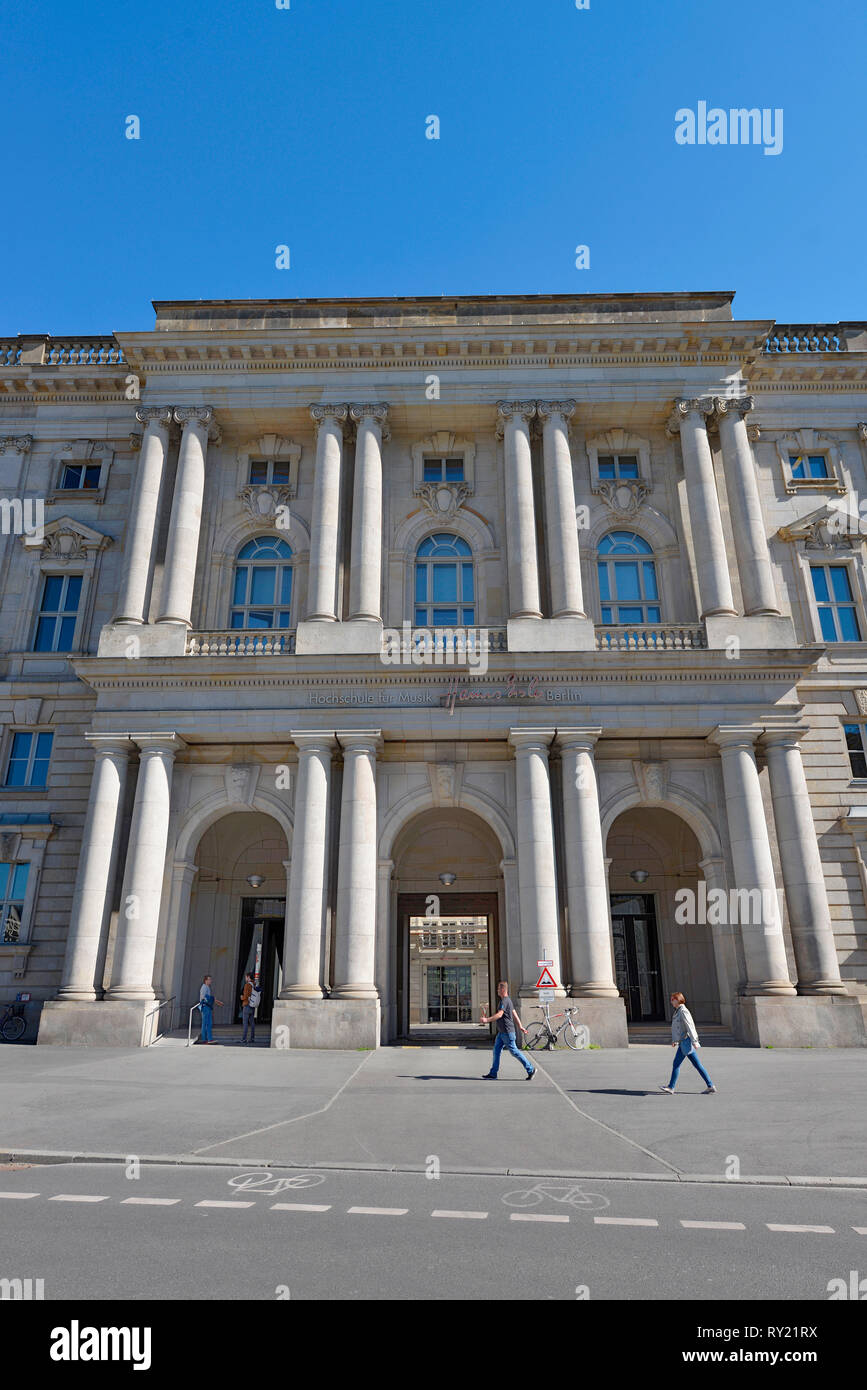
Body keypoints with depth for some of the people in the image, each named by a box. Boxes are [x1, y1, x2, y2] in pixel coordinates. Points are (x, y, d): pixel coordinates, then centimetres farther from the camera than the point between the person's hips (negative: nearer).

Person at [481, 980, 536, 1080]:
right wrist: (520, 1026, 23)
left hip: (507, 1032, -10)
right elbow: (515, 1014, 19)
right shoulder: (507, 1000, 15)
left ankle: (530, 1070, 5)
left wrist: (487, 1020, -24)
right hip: (502, 1032, 10)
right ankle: (493, 1074, 14)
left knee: (514, 1051, -3)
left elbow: (499, 1015, -25)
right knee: (496, 1050, 10)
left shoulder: (505, 1001, -17)